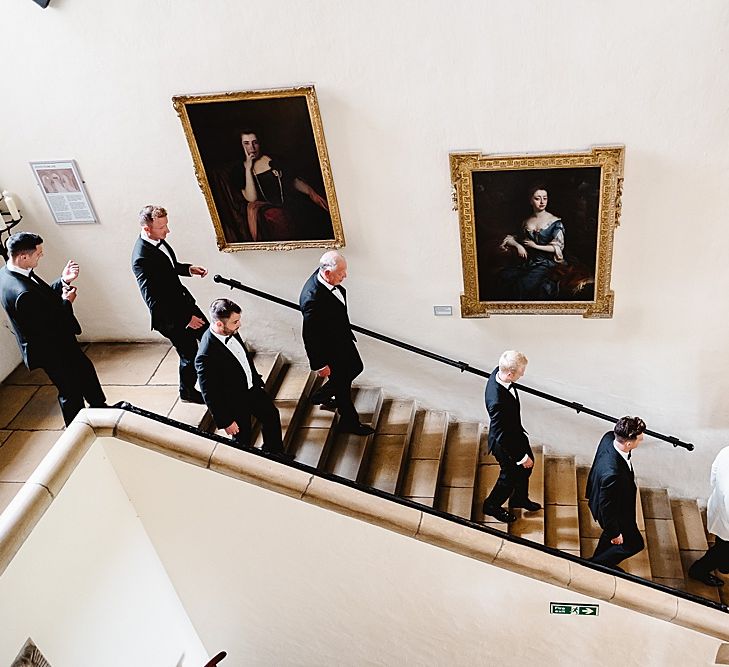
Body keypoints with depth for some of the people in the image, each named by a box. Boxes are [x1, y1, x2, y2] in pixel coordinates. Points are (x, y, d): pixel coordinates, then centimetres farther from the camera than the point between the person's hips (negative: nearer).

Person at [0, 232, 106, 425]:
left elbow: (45, 296, 6)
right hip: (51, 351, -10)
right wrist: (67, 302, -16)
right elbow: (51, 326, -30)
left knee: (86, 372, 27)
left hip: (58, 342, 10)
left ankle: (100, 409, 49)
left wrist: (63, 281, -8)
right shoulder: (23, 293, -37)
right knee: (71, 391, 12)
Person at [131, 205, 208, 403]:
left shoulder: (157, 240, -4)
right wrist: (185, 318, -24)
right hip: (171, 316, -9)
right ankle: (187, 392, 34)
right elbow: (153, 301, -28)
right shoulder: (142, 258, -30)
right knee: (190, 355, 9)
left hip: (183, 301, 9)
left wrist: (189, 269, 1)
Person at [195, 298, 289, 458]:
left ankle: (275, 451, 49)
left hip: (252, 388, 8)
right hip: (235, 405, -7)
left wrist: (257, 380, 17)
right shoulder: (206, 356, -37)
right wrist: (225, 422, -18)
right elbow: (210, 395, -26)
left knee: (272, 415, 24)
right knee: (243, 440, 15)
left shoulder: (231, 332, -13)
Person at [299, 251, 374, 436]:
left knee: (355, 368, 28)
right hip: (330, 349, -9)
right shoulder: (312, 299, -39)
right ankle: (349, 422, 40)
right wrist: (319, 365, -18)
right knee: (342, 385, 14)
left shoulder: (323, 276, -12)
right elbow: (310, 336, -28)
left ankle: (321, 396, 50)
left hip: (343, 338, 9)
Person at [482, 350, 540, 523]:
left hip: (515, 431, 8)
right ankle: (492, 505, 46)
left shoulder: (499, 373, -17)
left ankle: (520, 499, 55)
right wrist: (521, 456, -20)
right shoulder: (497, 401, -44)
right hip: (505, 443, -8)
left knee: (527, 465, 28)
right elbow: (502, 436, -31)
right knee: (511, 475, 18)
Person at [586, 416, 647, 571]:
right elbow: (606, 506, -30)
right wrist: (614, 533, -13)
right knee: (634, 543, 18)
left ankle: (598, 562, 58)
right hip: (614, 513, -8)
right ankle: (596, 564, 36)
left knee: (610, 533, 33)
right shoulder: (612, 474, -47)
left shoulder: (609, 437, -24)